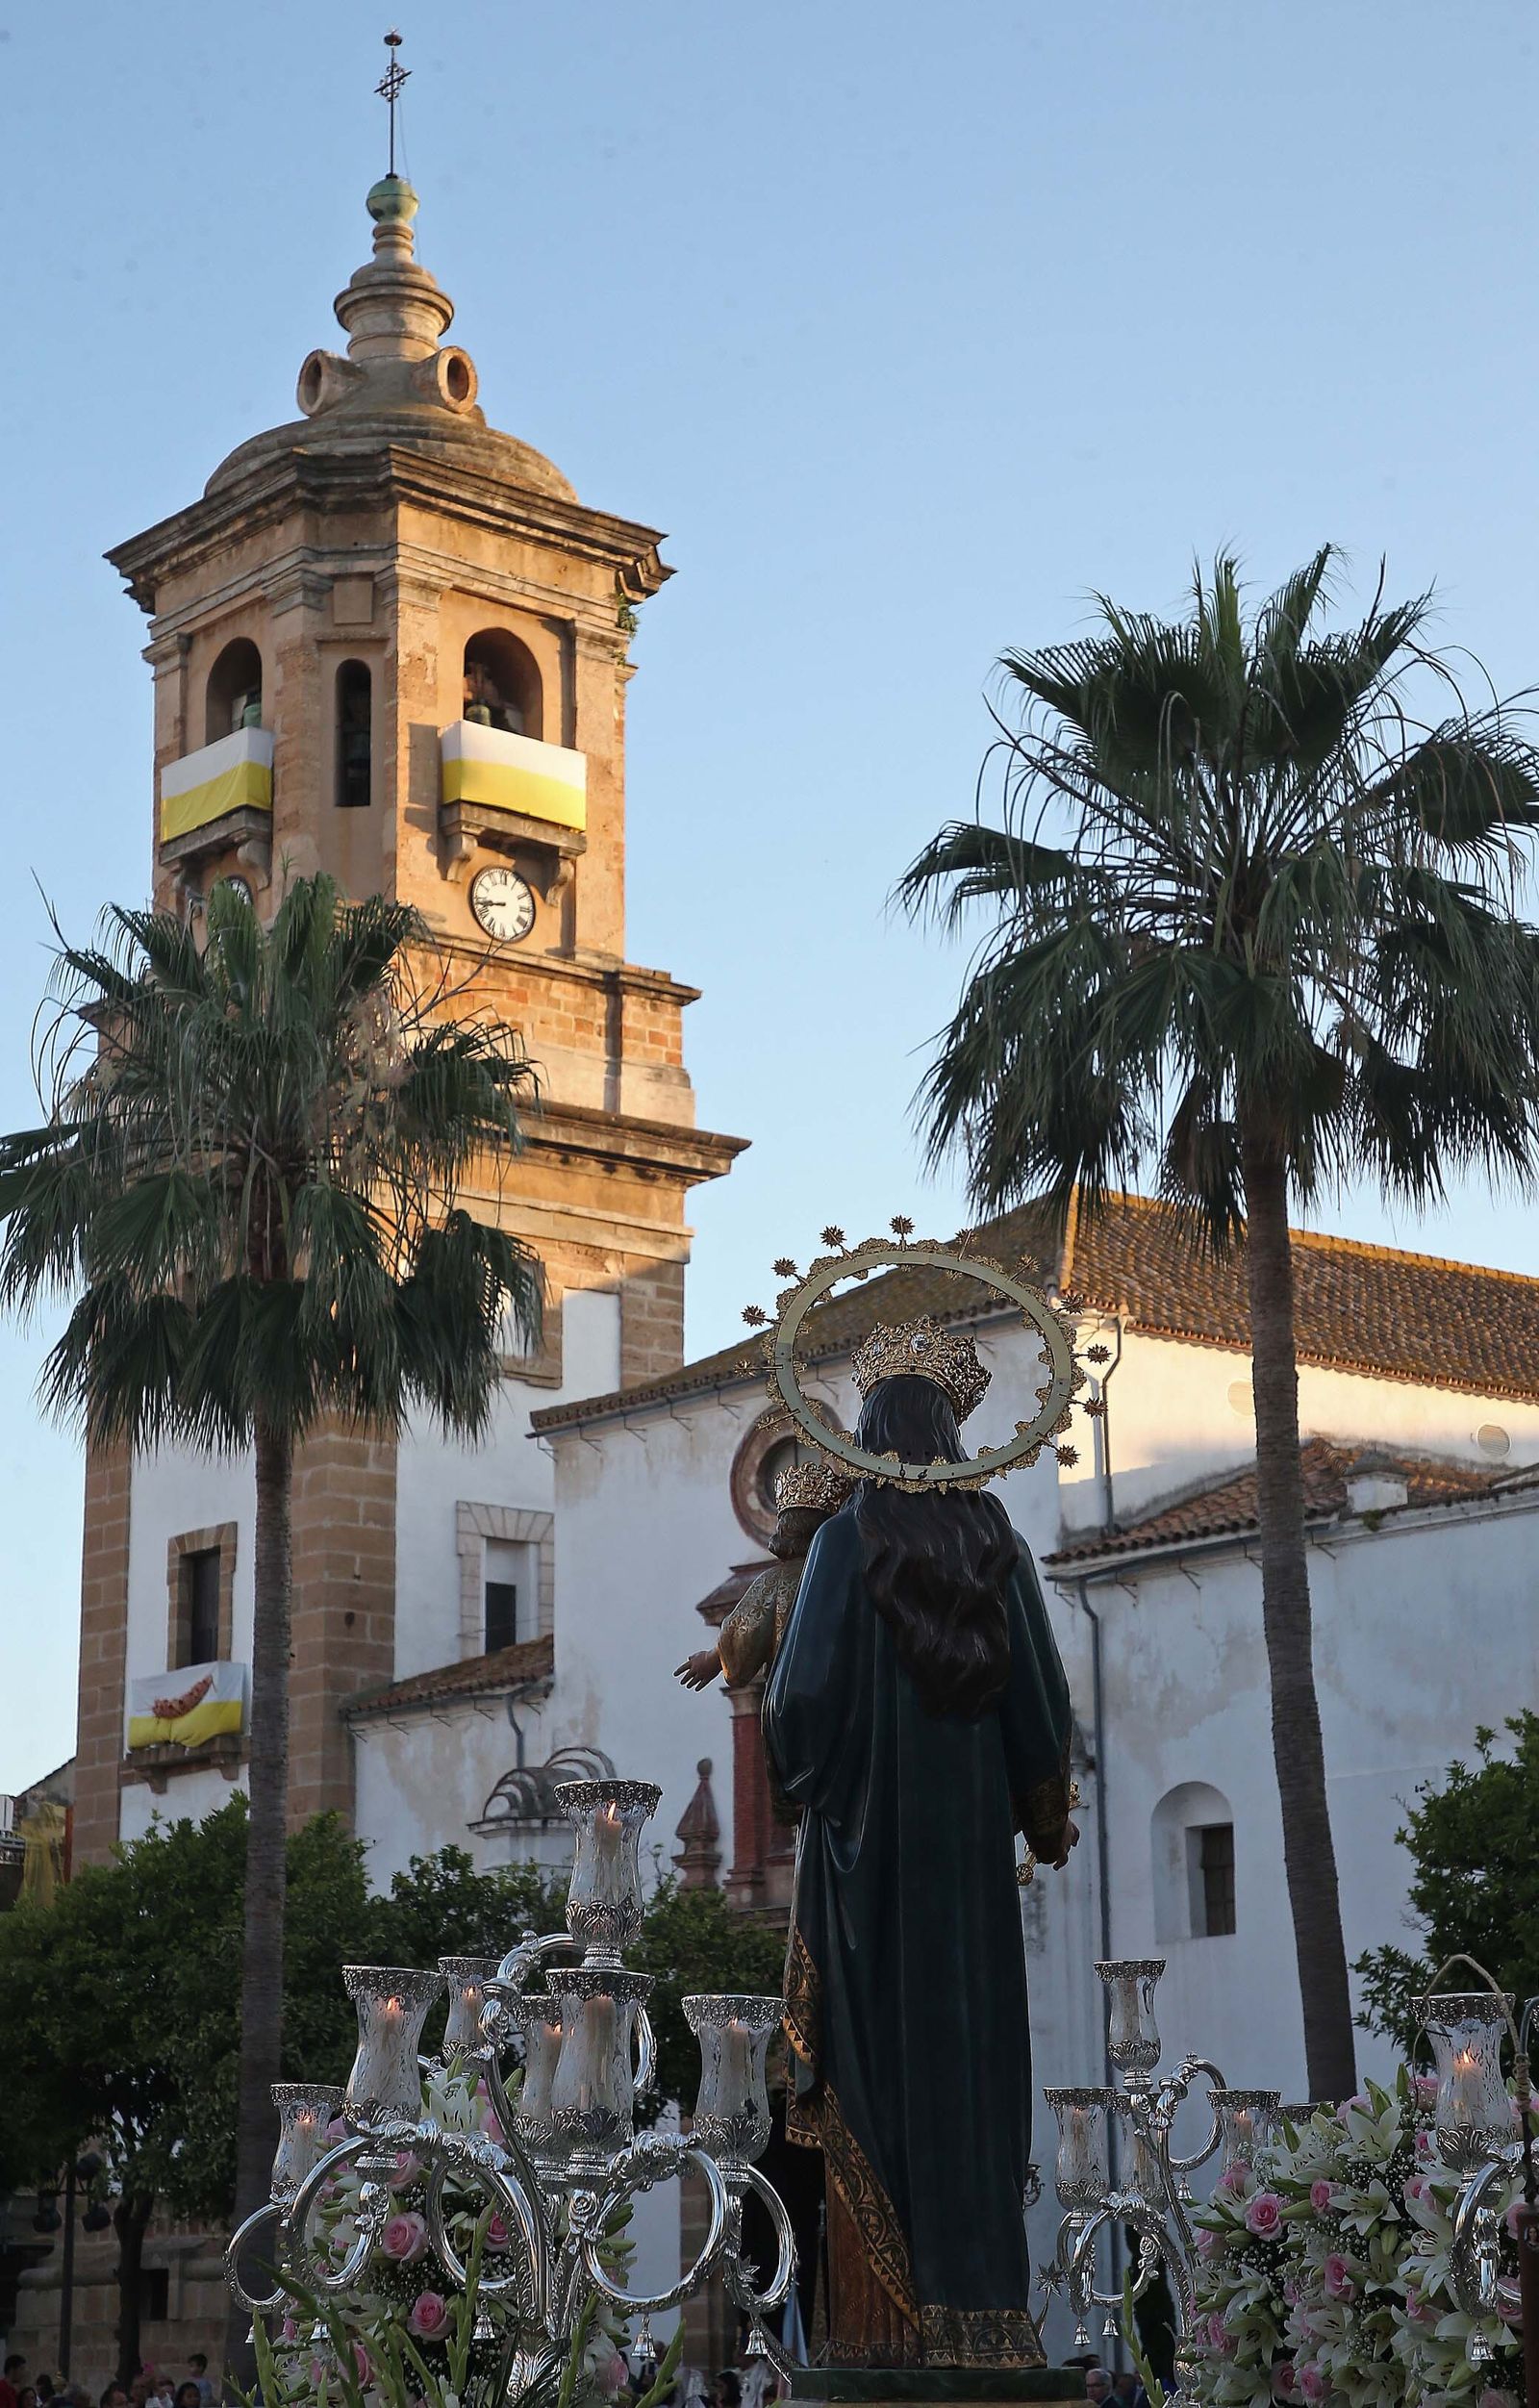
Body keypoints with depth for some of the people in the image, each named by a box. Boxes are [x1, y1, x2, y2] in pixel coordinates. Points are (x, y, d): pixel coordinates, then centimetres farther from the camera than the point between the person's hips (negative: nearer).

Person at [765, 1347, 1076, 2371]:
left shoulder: (847, 1540, -8)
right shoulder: (997, 1542, 2)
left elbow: (804, 1694, -12)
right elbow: (1043, 1693, 4)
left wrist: (798, 1771, 10)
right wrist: (1048, 1817, 19)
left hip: (869, 1837, -3)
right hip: (971, 1831, 3)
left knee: (878, 2058, 0)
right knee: (973, 2054, 6)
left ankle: (885, 2318, -1)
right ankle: (977, 2303, 5)